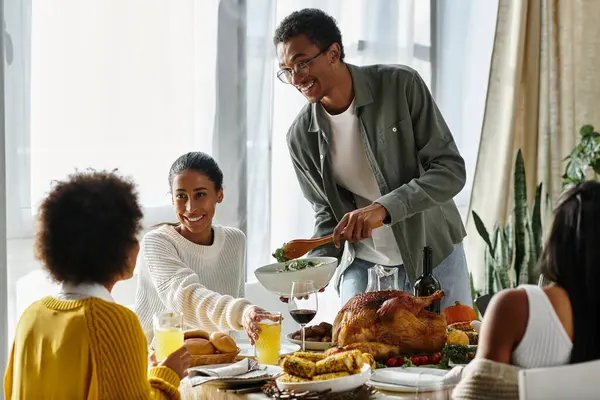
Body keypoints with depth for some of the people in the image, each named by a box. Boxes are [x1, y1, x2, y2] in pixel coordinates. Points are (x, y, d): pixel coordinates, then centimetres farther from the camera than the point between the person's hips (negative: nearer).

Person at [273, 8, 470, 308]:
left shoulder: (401, 85, -14)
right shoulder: (301, 136, -7)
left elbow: (451, 170, -17)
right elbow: (328, 215, 2)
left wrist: (384, 208, -30)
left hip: (434, 253, -1)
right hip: (362, 265, 2)